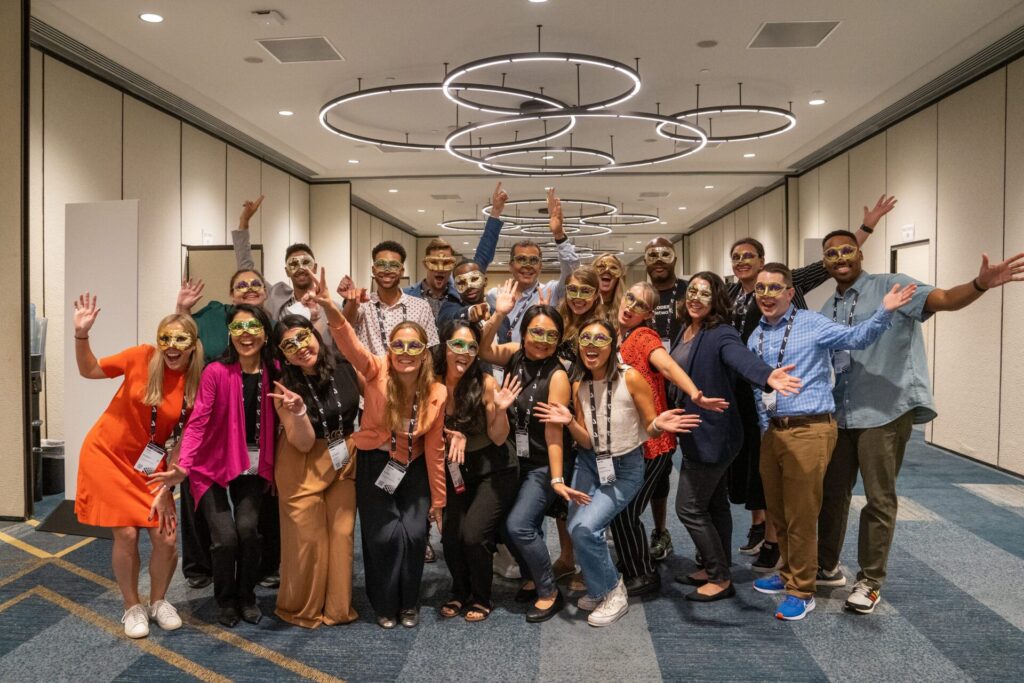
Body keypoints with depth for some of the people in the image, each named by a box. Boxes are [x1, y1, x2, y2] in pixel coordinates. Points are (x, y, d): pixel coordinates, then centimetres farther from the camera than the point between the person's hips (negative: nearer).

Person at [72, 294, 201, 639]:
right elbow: (89, 370, -1)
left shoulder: (197, 386, -12)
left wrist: (167, 489, -11)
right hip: (107, 455, -2)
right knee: (126, 534, -6)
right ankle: (132, 607, 19)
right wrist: (81, 334, -18)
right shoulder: (142, 357, -15)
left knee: (166, 537, -4)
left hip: (149, 465, 2)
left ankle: (158, 601, 24)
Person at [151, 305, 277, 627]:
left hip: (253, 468, 2)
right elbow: (197, 422, -18)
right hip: (214, 466, -2)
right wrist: (183, 466, -28)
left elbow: (276, 423, 1)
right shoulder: (216, 372, -14)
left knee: (248, 529, -15)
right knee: (226, 536, -12)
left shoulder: (274, 372, -4)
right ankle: (226, 600, 19)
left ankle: (247, 597, 14)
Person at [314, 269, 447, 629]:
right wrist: (331, 309, -59)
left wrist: (438, 499, 3)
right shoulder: (377, 373, -19)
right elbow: (352, 346, -39)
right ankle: (385, 605, 19)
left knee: (414, 534, -9)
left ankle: (409, 603, 18)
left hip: (413, 468, 2)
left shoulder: (436, 393, -13)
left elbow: (434, 447, -4)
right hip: (374, 464, -1)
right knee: (385, 536, -8)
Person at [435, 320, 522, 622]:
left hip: (494, 470, -3)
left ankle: (482, 598, 12)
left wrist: (501, 410, -29)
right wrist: (453, 436, -18)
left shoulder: (485, 384, -18)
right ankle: (459, 592, 19)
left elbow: (498, 438, -12)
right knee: (450, 535, -12)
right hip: (456, 471, 3)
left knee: (473, 534, -16)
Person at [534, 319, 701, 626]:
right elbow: (586, 442, -5)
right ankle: (599, 588, 21)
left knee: (585, 527, -19)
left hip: (625, 469, -5)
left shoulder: (630, 378, -19)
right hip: (589, 464, 5)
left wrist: (659, 425, -34)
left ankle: (613, 594, 7)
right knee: (576, 528, -9)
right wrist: (569, 422, -23)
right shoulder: (579, 386, -5)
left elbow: (650, 428, -11)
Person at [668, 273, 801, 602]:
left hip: (712, 433, -8)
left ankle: (721, 579, 14)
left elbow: (742, 358, -39)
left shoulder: (721, 335, -19)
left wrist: (766, 376, -59)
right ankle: (715, 569, 33)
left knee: (689, 507, -2)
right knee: (713, 504, 19)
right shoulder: (684, 331, 6)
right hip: (696, 433, 8)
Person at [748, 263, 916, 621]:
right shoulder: (755, 339, 11)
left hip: (808, 431, -6)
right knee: (778, 512, 19)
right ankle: (789, 573, 40)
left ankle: (801, 591, 18)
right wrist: (764, 429, 11)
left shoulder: (812, 324, -7)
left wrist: (883, 312, -35)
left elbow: (855, 338, -20)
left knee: (801, 514, 1)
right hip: (772, 431, 7)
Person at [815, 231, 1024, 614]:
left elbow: (943, 300, -21)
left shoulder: (890, 287, -6)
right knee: (832, 491, 16)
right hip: (840, 414, 6)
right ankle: (827, 566, 34)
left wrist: (981, 284, -40)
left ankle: (870, 582, 19)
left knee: (879, 499, 4)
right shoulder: (827, 311, 12)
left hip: (885, 410, -6)